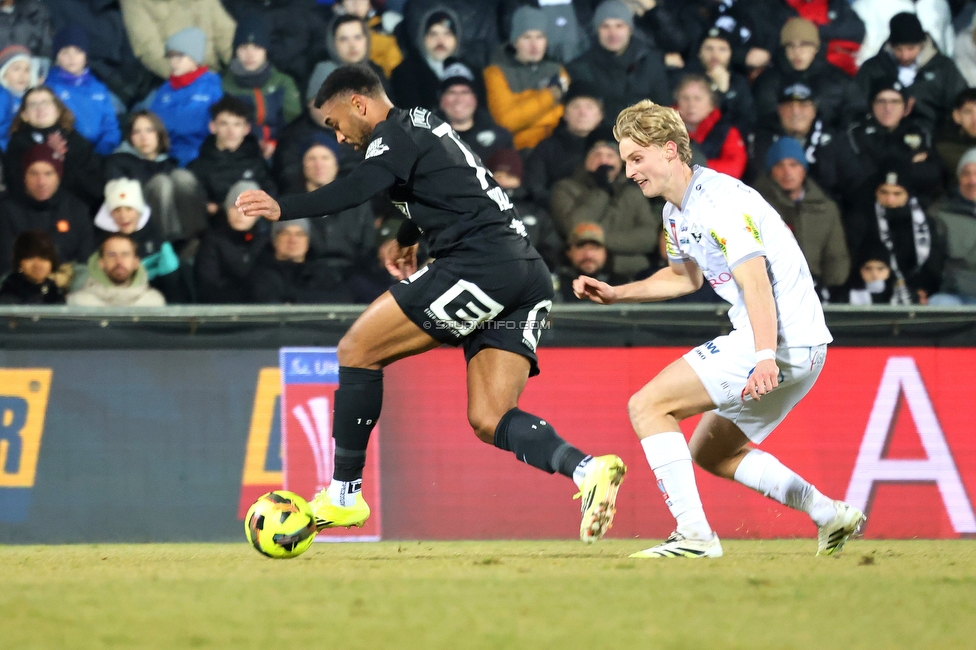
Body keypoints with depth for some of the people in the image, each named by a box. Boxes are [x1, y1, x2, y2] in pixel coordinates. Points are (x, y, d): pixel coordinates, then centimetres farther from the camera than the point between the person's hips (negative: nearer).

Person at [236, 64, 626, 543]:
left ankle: (343, 496, 2)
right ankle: (588, 470, -21)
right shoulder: (425, 128, 28)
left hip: (479, 266, -10)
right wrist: (406, 238, 56)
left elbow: (358, 189, -22)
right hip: (530, 276, 10)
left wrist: (284, 209, -31)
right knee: (488, 421, 3)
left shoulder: (395, 134, -1)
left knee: (358, 350, 0)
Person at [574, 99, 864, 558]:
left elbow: (755, 283, -26)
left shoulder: (719, 201, -15)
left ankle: (694, 535, -16)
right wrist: (615, 294, 28)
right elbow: (686, 275, 36)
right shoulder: (677, 213, 16)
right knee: (710, 452, 21)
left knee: (648, 406, -10)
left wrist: (764, 360, -38)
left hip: (783, 343, -11)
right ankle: (831, 516, 17)